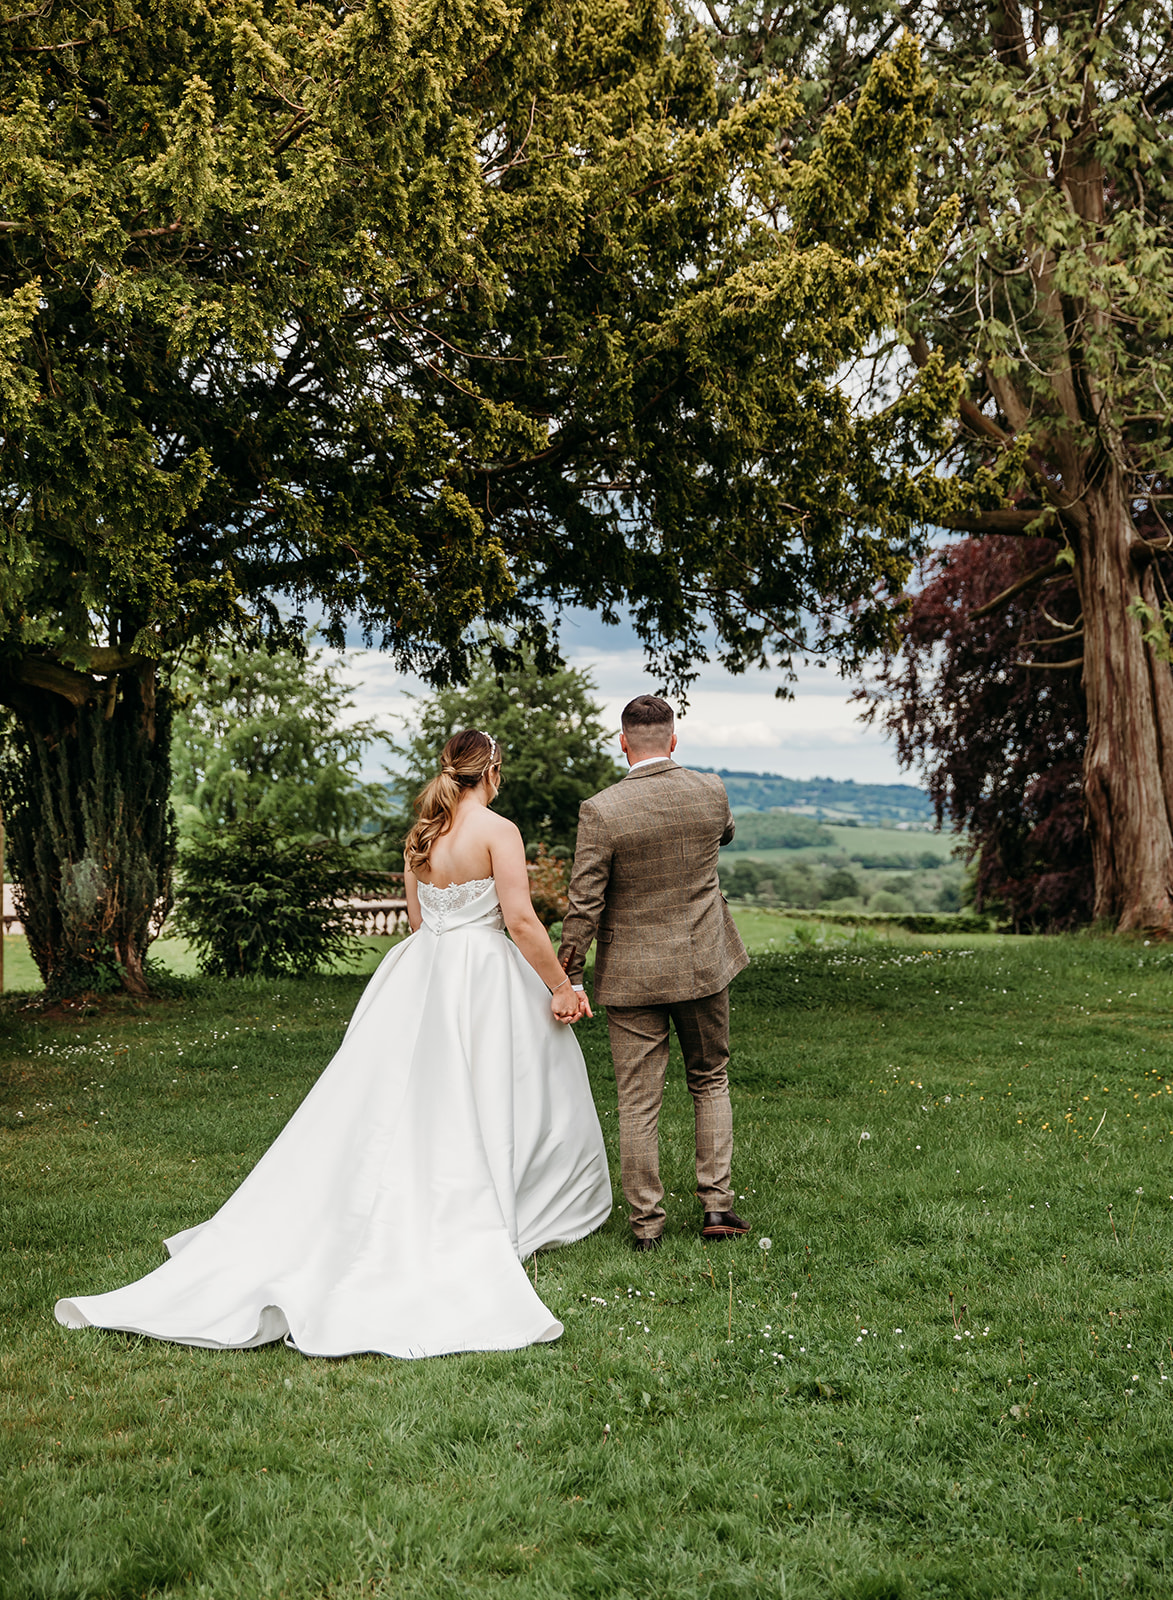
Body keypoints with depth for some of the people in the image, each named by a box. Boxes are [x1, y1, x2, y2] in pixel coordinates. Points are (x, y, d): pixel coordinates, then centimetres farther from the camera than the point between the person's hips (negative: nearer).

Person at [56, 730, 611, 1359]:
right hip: (486, 978, -6)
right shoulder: (498, 830, -12)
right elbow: (521, 919, -16)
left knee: (391, 1101, 8)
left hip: (420, 977, 6)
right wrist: (560, 986, -9)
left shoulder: (419, 834, 9)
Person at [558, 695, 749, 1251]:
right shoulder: (712, 792, -6)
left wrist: (570, 979, -5)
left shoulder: (600, 811, -15)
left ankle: (646, 1225, 14)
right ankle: (716, 1203, 17)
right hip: (703, 965, 3)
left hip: (631, 974, -2)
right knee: (710, 1082, 20)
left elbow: (584, 905, -13)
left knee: (638, 1103, 6)